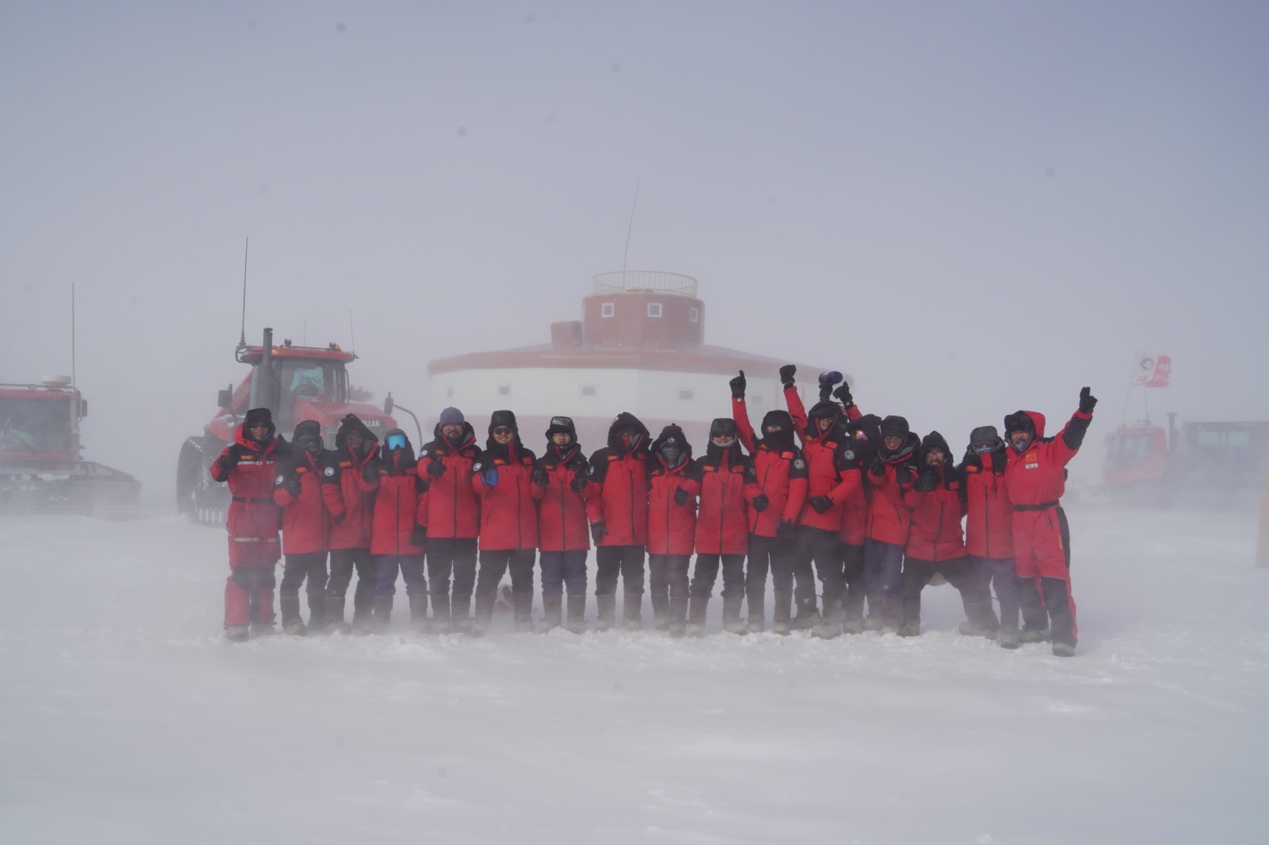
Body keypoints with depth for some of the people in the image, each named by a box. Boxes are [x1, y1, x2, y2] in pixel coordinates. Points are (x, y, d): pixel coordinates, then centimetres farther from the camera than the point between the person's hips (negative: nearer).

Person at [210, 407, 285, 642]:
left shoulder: (278, 451, 8)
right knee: (241, 573, -7)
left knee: (265, 573, 12)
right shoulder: (236, 451, -4)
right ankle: (236, 624, -5)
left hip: (269, 520, 4)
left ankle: (262, 622, 21)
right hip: (242, 519, -4)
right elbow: (217, 474, -18)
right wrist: (224, 464, -39)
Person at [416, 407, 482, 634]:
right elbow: (422, 469, -18)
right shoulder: (431, 450, 4)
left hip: (467, 528, 2)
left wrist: (482, 518, 11)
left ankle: (461, 620, 15)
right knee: (438, 577, 3)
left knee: (465, 577, 6)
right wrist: (431, 468, -43)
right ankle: (441, 621, 9)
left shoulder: (474, 452, 11)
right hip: (438, 528, -2)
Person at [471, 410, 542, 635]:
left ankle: (524, 622, 17)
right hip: (494, 533, -3)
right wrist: (486, 479, -40)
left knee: (523, 578, 10)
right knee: (489, 578, -1)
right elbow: (477, 483, -16)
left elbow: (535, 492, 15)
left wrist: (539, 483, -8)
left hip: (525, 532, 3)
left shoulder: (527, 457, 13)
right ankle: (482, 621, 5)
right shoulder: (486, 458, 2)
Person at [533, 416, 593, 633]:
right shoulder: (542, 464, 11)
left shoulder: (581, 464, 11)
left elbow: (594, 494, 6)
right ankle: (551, 622, 7)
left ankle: (577, 622, 3)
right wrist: (539, 483, -17)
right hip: (549, 534, 0)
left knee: (576, 579, 1)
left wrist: (583, 486, -16)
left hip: (576, 534, 0)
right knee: (551, 579, 3)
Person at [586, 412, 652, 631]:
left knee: (634, 577, 7)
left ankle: (632, 616, 14)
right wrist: (595, 521, -12)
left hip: (637, 533, 3)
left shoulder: (645, 459, 9)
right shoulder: (602, 458, -2)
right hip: (609, 532, -3)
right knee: (606, 576, 5)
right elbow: (591, 491, -6)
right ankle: (605, 616, 13)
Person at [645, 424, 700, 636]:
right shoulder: (652, 468, 9)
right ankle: (661, 618, 21)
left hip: (681, 535, -3)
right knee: (657, 578, 9)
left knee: (677, 577, -6)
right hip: (656, 535, 3)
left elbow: (695, 483, -12)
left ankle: (677, 621, -4)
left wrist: (685, 490, -31)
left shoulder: (690, 469, 4)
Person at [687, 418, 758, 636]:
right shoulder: (702, 464, 8)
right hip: (707, 534, 0)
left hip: (735, 534, 0)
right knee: (702, 579, 3)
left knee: (734, 579, 8)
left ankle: (732, 621, 16)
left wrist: (757, 497, -23)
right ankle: (695, 622, 7)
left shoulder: (744, 463, 6)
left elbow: (750, 488, -2)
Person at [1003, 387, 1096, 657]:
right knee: (1024, 577, 17)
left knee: (1055, 579, -10)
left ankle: (1064, 636, -9)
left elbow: (1071, 437, -22)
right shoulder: (1008, 458, 11)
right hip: (1019, 524, 6)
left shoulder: (1050, 451, -6)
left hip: (1048, 520, -6)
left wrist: (1083, 412, -37)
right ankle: (1035, 625, 36)